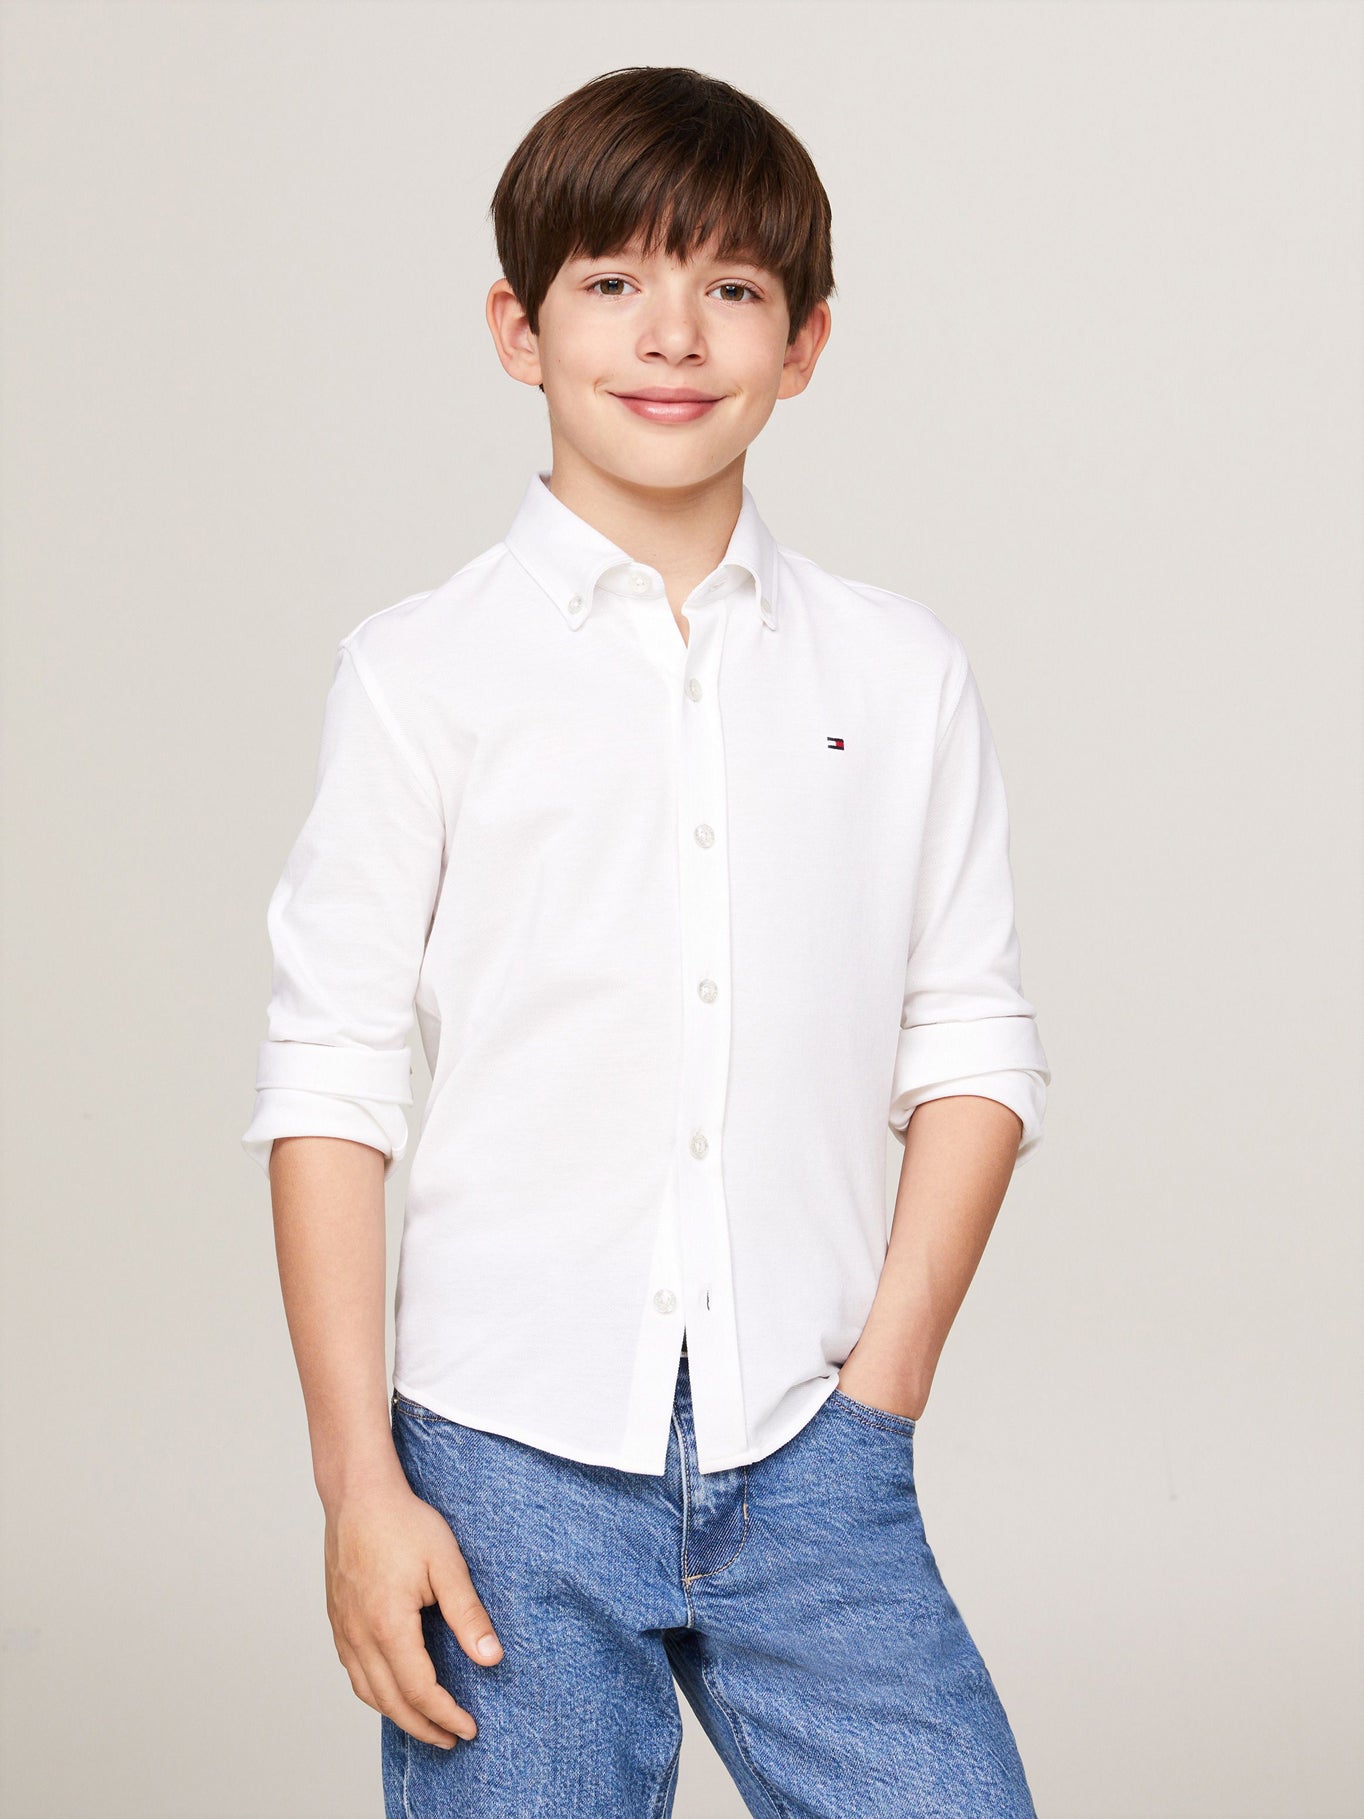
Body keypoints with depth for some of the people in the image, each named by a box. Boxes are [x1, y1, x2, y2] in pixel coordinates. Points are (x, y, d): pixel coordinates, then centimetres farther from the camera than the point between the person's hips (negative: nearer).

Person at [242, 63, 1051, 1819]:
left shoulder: (901, 673, 6)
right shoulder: (423, 671, -1)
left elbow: (971, 1047, 9)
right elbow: (329, 1083, -1)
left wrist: (879, 1391, 0)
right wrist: (360, 1485, -4)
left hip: (806, 1467, 2)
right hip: (509, 1465, -2)